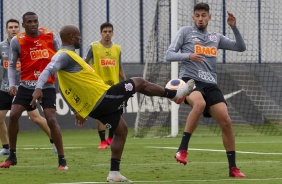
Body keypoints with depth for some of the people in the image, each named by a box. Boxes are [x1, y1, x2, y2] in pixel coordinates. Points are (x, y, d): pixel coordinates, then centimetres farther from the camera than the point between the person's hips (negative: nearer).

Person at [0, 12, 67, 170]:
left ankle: (62, 160, -5)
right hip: (27, 85, 2)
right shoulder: (17, 41, -2)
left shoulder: (51, 36, -2)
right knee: (14, 115, -8)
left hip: (47, 86, -2)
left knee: (51, 120, -12)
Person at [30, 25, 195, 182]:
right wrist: (39, 88, -47)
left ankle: (114, 173, 12)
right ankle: (175, 94, 24)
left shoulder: (67, 55, 18)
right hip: (102, 96, -10)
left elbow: (71, 88, 24)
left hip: (94, 106, 10)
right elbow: (48, 70, -30)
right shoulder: (64, 55, -13)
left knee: (121, 130, 18)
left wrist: (78, 111, 28)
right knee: (139, 82, 5)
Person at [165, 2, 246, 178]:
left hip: (210, 84, 4)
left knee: (226, 122, -9)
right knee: (200, 103, -39)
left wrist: (234, 27, 2)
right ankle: (182, 149, -34)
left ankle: (233, 168, 1)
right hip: (189, 80, -4)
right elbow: (169, 55, 1)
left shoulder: (216, 37, 19)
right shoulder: (185, 32, 8)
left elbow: (241, 47, 16)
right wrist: (188, 55, -18)